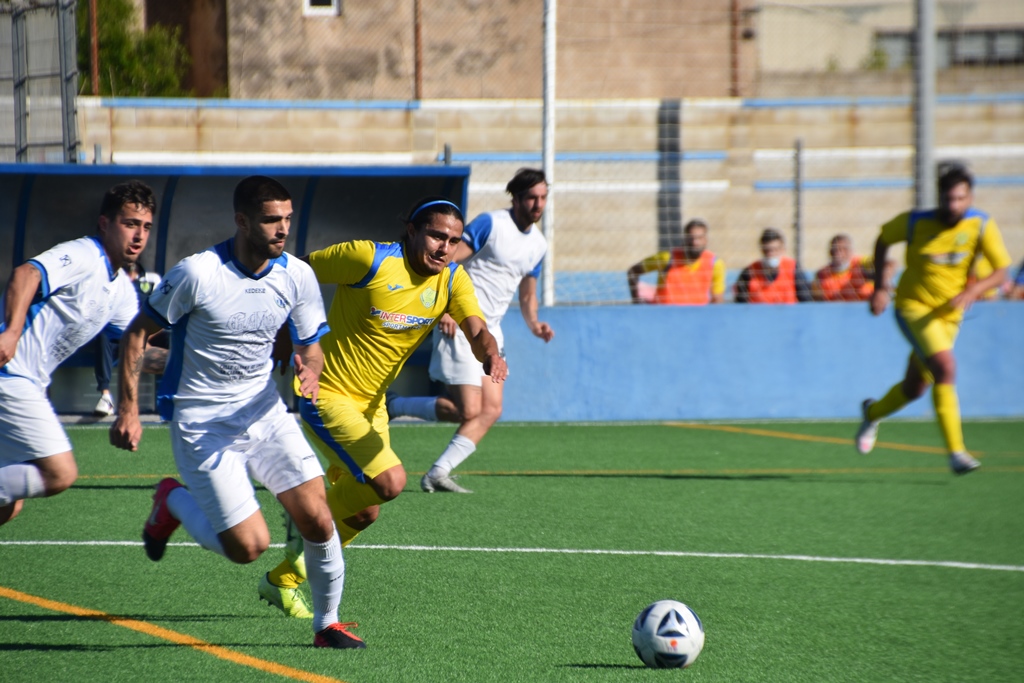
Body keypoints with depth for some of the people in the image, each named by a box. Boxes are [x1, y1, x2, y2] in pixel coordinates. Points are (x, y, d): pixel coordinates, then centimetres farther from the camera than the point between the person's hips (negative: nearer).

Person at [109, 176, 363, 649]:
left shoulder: (297, 276, -4)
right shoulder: (198, 273, -18)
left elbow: (310, 344, 8)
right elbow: (137, 334, -9)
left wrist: (310, 370, -17)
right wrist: (128, 410, -13)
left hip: (264, 411, 5)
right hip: (201, 424, -5)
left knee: (317, 518, -10)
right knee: (248, 546, -11)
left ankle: (326, 624, 11)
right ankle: (173, 501, 18)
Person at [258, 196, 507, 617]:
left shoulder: (452, 280, -2)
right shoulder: (369, 259, -21)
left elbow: (477, 332, -16)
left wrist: (491, 355, -39)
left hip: (371, 406, 8)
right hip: (328, 397, -8)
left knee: (364, 513, 10)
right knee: (389, 481, -22)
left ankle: (283, 579, 31)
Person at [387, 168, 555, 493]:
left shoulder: (538, 244, 13)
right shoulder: (490, 224, -11)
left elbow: (527, 295, 24)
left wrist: (534, 323, 4)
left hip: (490, 332, 8)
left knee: (491, 411, -4)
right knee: (467, 411, -14)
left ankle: (437, 474, -1)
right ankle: (393, 406, 5)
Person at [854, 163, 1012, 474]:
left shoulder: (981, 225, -12)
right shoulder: (915, 222, -15)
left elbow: (1001, 271, -13)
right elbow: (883, 239, 5)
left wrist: (973, 290, -31)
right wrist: (879, 287, -1)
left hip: (949, 314, 4)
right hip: (913, 306, -4)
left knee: (915, 389, 15)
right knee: (946, 368, -26)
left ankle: (873, 412, 49)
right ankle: (955, 451, -24)